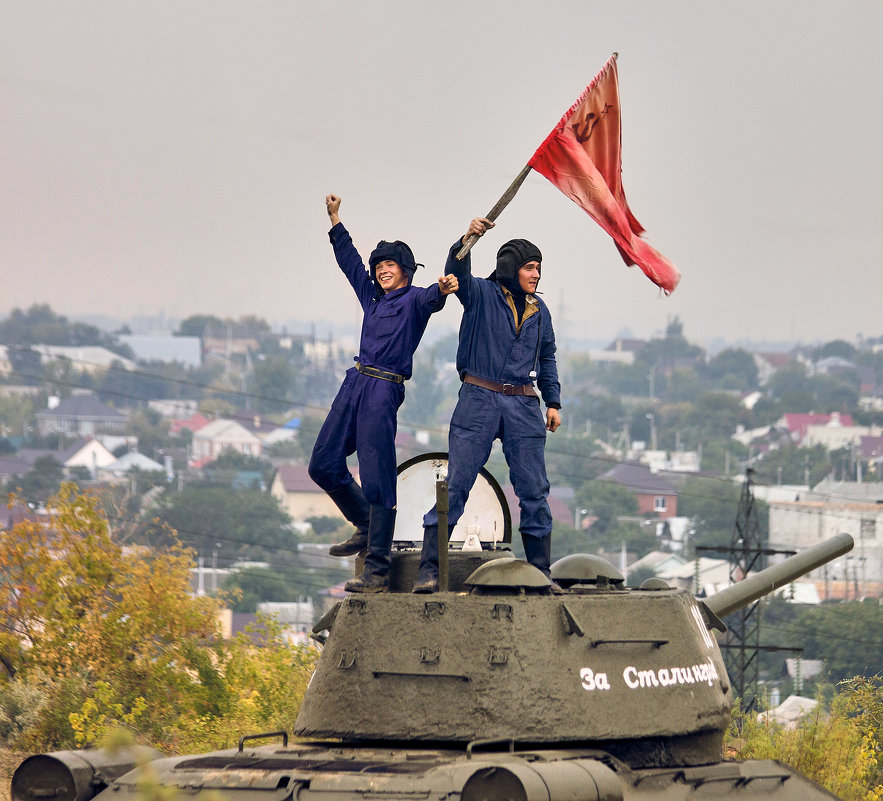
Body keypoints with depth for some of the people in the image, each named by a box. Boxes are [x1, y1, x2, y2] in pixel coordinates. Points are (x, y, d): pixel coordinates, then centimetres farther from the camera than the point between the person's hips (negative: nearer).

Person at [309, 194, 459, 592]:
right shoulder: (373, 297, 18)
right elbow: (350, 262, 30)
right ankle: (366, 526, 30)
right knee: (324, 464, 10)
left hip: (384, 391, -8)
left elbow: (429, 299, -26)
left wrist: (442, 290, -49)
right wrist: (335, 220, 32)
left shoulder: (413, 300, -3)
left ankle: (377, 571, -12)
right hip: (355, 383, 8)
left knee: (377, 478, -11)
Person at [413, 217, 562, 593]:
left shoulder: (538, 311, 15)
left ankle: (541, 572, 11)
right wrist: (468, 240, -36)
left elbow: (547, 359, 23)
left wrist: (553, 402, 15)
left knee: (534, 491, 3)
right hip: (479, 400, -4)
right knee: (454, 484, -8)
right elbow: (457, 272, -18)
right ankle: (429, 569, -7)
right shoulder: (482, 294, 1)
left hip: (523, 407, 4)